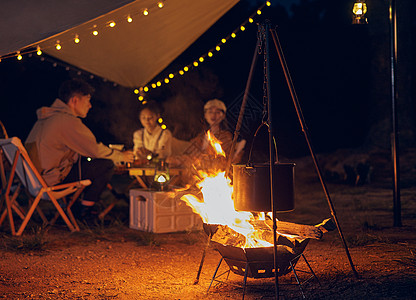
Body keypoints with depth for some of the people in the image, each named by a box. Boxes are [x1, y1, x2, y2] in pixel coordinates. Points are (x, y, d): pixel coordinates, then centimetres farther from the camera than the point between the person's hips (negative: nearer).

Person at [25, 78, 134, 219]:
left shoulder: (49, 115, 15)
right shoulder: (67, 120, -17)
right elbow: (95, 150, -13)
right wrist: (121, 156, 5)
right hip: (52, 178, -10)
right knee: (106, 165, -9)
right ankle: (85, 208, 4)